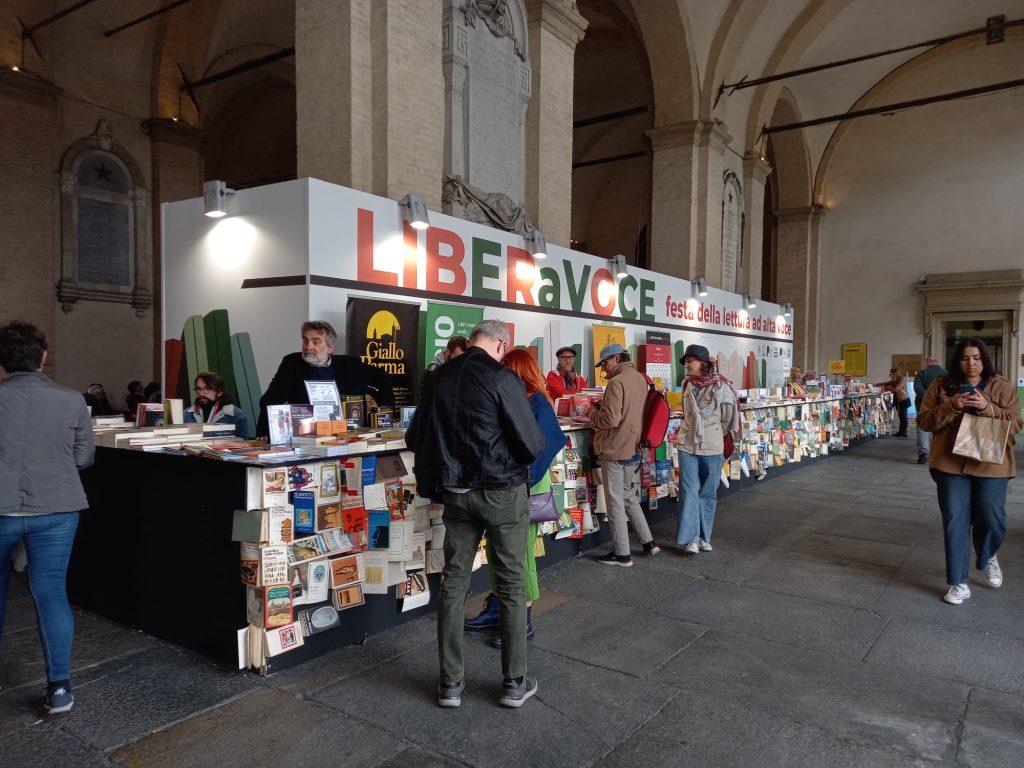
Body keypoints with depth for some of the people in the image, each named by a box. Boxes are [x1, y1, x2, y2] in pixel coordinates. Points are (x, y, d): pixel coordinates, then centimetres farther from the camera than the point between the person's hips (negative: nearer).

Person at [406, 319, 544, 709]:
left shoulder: (438, 377, 1)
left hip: (456, 492, 5)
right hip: (502, 491, -4)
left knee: (454, 582, 12)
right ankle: (514, 682, 18)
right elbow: (532, 444, -15)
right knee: (510, 585, 8)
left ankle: (450, 683, 20)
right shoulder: (502, 379, -15)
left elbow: (414, 439, 8)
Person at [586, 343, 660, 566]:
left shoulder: (616, 382, -18)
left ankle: (621, 554, 9)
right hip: (634, 449, 9)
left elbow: (611, 420, -24)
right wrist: (604, 408, 13)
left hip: (614, 451, -9)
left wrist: (593, 414, -6)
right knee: (630, 499, 21)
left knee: (615, 504, 2)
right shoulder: (641, 379, 9)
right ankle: (648, 542, 24)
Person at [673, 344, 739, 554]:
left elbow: (727, 418, -1)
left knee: (708, 493, 9)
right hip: (687, 445, 3)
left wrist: (712, 434, 9)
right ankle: (690, 538, 0)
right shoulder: (687, 385, 3)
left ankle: (704, 537, 20)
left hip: (712, 447, -3)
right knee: (689, 491, -3)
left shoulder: (720, 386, -11)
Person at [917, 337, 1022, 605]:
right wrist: (951, 407, -16)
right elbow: (924, 421, 0)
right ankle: (958, 583, 11)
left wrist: (987, 408, -20)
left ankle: (988, 557, 39)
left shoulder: (1002, 386, 2)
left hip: (991, 465, 0)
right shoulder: (941, 385, 3)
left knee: (992, 520, 4)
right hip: (951, 464, 0)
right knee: (955, 523, 1)